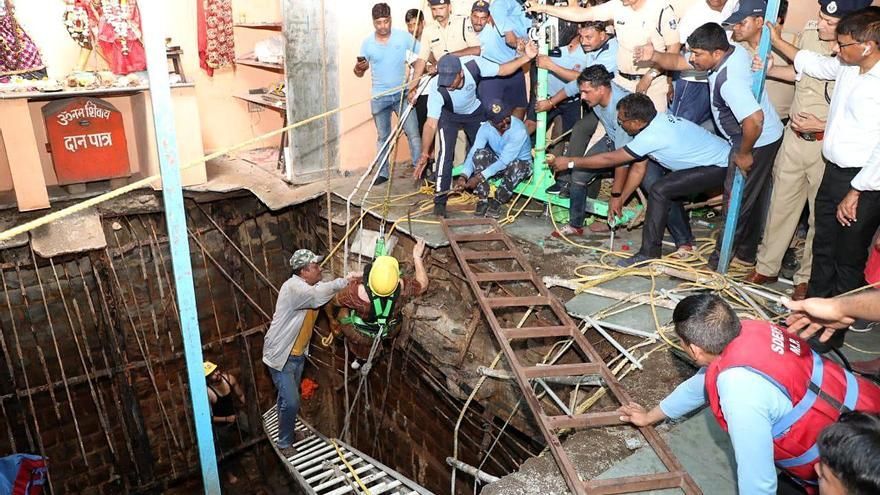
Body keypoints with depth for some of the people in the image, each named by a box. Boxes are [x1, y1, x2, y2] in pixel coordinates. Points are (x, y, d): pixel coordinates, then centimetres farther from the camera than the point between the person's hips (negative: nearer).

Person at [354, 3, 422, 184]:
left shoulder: (404, 37, -6)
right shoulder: (367, 43, -2)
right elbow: (360, 72, 5)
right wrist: (358, 69, -20)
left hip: (402, 94, -1)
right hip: (379, 97, 1)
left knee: (413, 132, -3)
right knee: (383, 137, 12)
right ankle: (383, 172, 21)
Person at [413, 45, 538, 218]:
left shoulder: (473, 65, -35)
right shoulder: (435, 87, -38)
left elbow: (503, 70, -19)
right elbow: (431, 123, -39)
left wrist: (526, 57, -33)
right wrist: (424, 154, -49)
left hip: (475, 113, 3)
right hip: (449, 116, -3)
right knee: (446, 153, -20)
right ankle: (440, 200, -10)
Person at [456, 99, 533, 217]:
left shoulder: (519, 130, -30)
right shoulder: (486, 128, -16)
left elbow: (504, 161, -33)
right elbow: (473, 153, -22)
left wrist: (479, 177, -38)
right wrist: (464, 175, -40)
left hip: (520, 164, -3)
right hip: (497, 164, 4)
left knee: (516, 166, -38)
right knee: (480, 153, -25)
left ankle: (497, 202, -18)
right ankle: (483, 200, -21)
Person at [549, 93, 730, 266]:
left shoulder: (652, 136, -27)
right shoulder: (655, 120, 1)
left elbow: (609, 159, -19)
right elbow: (638, 168, 7)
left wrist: (570, 162, -12)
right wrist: (620, 200, 12)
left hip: (721, 167, -10)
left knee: (659, 191, -19)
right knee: (669, 188, 23)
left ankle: (649, 253, -12)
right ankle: (685, 240, 36)